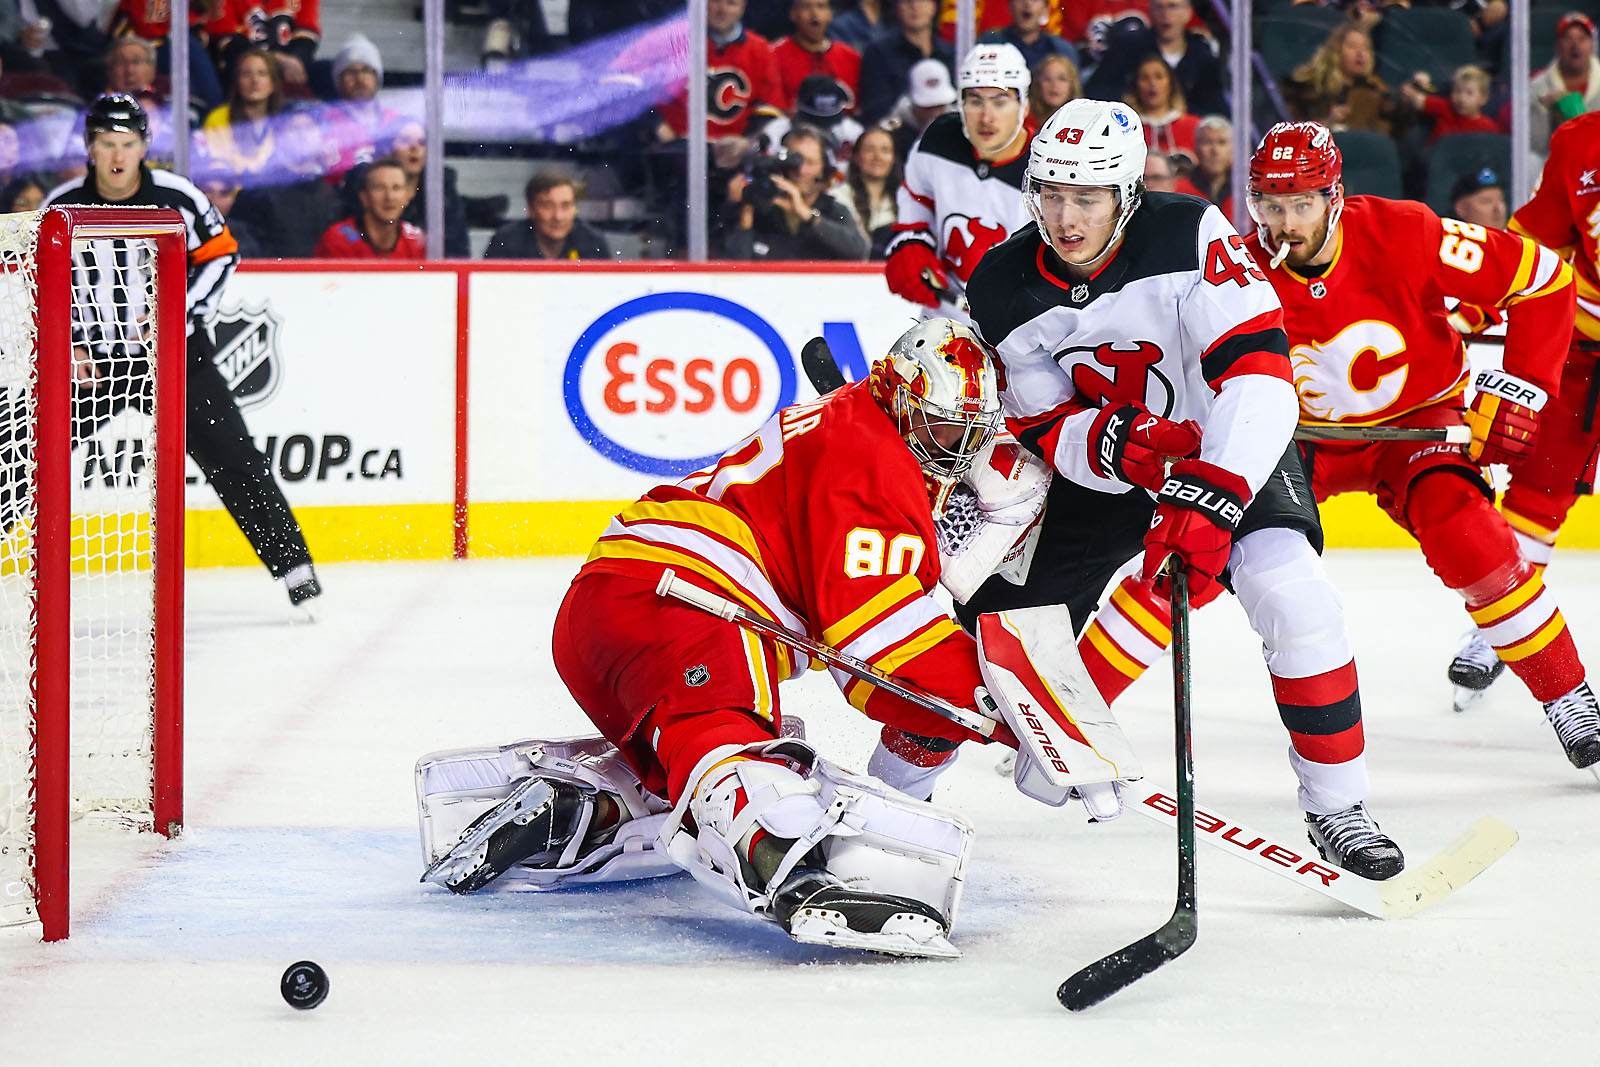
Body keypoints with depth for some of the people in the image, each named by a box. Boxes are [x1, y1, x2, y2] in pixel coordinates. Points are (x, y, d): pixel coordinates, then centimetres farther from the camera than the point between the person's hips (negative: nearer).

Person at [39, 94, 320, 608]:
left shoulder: (176, 196, -11)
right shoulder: (62, 206, -8)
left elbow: (220, 254, 1)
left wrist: (181, 311, -12)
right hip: (92, 356, 2)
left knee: (230, 456, -6)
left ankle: (292, 562, 2)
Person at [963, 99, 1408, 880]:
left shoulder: (1189, 236, -28)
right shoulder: (1003, 290, -16)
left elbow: (1259, 371, -34)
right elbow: (1041, 429, -12)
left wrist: (1209, 498, -45)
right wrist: (1108, 442, -36)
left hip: (1227, 448, -3)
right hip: (1100, 465, 4)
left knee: (1289, 592, -27)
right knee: (994, 616, -2)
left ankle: (1336, 806, -13)